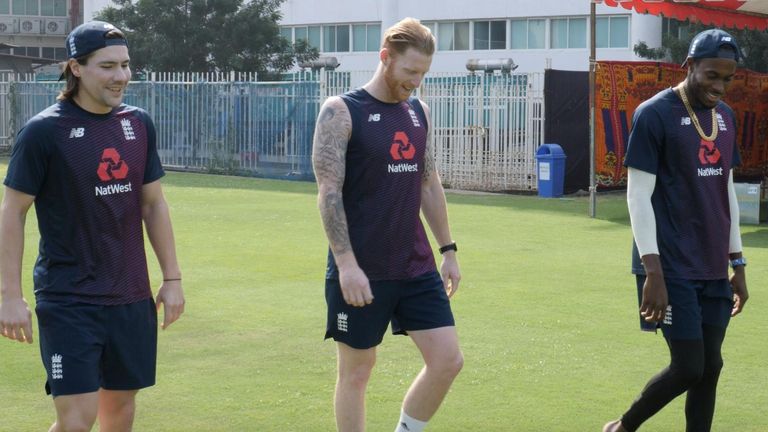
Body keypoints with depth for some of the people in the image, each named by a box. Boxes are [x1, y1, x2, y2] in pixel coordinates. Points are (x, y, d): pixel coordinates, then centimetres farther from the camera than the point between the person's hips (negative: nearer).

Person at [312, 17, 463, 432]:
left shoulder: (418, 111, 10)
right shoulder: (341, 112, -9)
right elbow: (329, 191, -14)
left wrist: (447, 249, 15)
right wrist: (346, 264, -20)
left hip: (416, 266, 6)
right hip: (361, 271, -6)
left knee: (448, 360, 1)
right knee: (356, 370, 5)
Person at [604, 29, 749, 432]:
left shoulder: (726, 117, 11)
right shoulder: (653, 115, -11)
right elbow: (639, 195, -13)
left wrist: (737, 263, 15)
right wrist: (653, 271, -18)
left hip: (713, 268, 7)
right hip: (672, 268, -7)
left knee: (710, 368, 5)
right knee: (689, 368, -7)